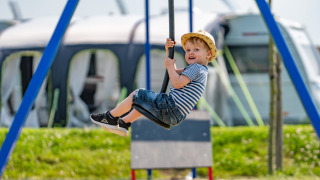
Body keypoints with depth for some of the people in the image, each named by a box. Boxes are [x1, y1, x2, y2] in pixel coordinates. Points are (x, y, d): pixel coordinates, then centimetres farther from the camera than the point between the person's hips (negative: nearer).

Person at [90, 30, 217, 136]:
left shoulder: (197, 68, -11)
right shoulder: (194, 69, 21)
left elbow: (177, 83, -22)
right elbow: (174, 72, 29)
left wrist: (170, 66, -8)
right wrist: (168, 51, 15)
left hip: (171, 107, -11)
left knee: (136, 95, -1)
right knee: (144, 102, 37)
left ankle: (111, 117, 12)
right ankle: (124, 124, 38)